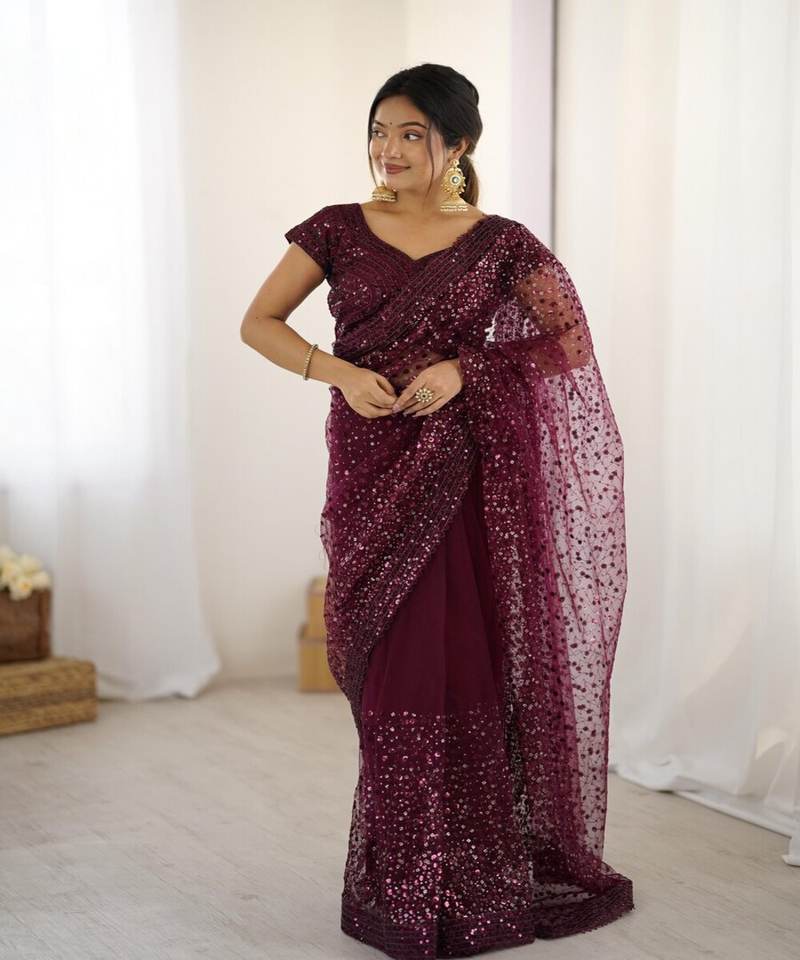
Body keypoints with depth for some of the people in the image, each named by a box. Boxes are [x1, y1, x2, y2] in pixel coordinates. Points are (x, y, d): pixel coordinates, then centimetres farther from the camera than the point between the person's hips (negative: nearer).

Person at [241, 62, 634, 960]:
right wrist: (340, 372, -12)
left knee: (465, 668, 0)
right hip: (371, 473, 1)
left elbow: (570, 338, 0)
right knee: (392, 675, 3)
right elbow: (258, 323, 5)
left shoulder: (500, 243, 3)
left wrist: (466, 368, -12)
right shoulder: (338, 230, 6)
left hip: (464, 478, -1)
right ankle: (406, 888, 17)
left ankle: (477, 881, 16)